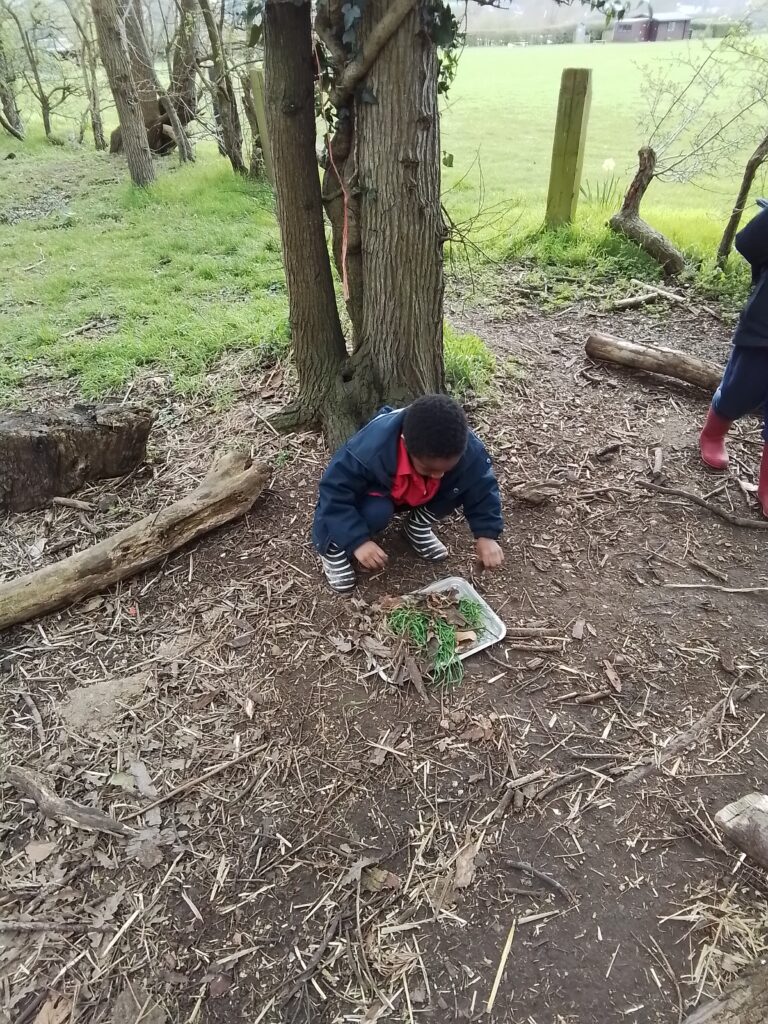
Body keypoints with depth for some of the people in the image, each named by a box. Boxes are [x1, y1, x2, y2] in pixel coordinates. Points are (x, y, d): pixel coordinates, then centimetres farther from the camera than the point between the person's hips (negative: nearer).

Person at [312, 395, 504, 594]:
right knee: (376, 512, -37)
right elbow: (334, 491, -34)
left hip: (418, 497, 4)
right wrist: (358, 541, -39)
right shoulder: (371, 448, -42)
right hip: (377, 494, -4)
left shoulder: (467, 448, -31)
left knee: (465, 483, -21)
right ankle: (333, 549, -8)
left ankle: (418, 525, 4)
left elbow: (482, 486, -15)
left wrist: (487, 535, -25)